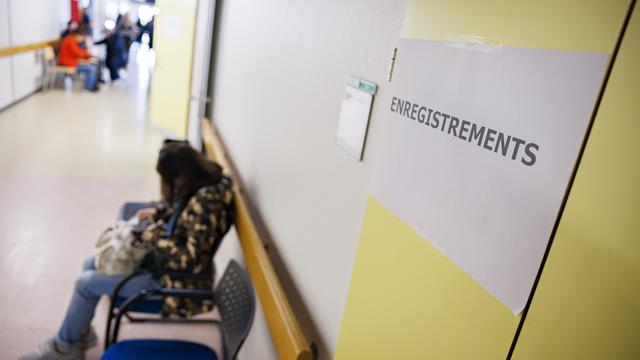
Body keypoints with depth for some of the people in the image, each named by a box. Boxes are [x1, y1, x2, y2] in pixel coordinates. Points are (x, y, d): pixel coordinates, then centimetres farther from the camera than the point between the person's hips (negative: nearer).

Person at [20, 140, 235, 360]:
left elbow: (190, 260, -33)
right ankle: (82, 332, 33)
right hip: (167, 262, 10)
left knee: (86, 283, -1)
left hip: (175, 280, -9)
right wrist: (156, 211, 1)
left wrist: (156, 235, -21)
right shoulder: (201, 183, -5)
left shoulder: (205, 201, -34)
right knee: (91, 265, 15)